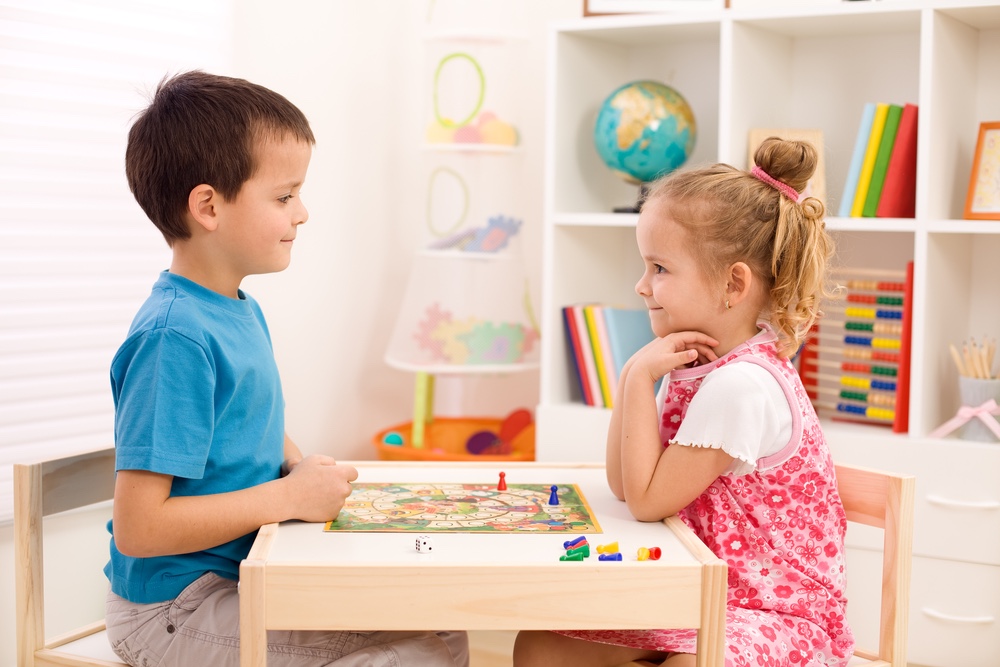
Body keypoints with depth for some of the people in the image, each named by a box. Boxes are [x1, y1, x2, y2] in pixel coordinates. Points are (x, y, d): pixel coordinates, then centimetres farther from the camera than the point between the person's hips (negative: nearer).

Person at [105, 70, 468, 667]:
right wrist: (289, 496, -21)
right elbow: (137, 527, -25)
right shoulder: (173, 338, -22)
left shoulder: (244, 311, 8)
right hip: (173, 613, -9)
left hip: (245, 574, 9)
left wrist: (303, 467, 3)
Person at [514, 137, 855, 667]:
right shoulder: (697, 363, 5)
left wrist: (641, 377, -19)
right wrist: (635, 375, -3)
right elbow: (623, 483, 6)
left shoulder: (741, 384, -24)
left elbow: (647, 501, -20)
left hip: (776, 613, -8)